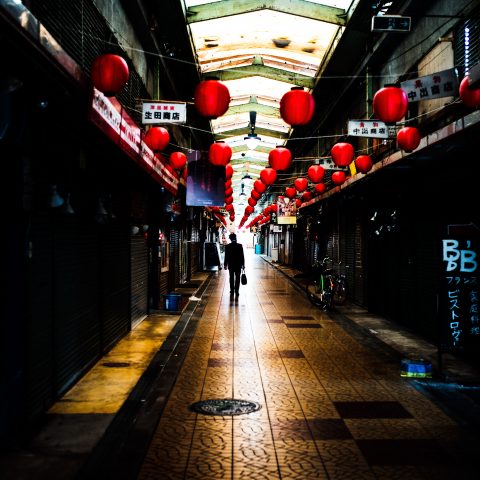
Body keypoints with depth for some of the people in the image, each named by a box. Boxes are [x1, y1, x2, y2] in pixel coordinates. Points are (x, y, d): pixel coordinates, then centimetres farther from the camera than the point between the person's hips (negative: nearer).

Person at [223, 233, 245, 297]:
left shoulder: (227, 246, -6)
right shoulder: (240, 246, -6)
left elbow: (226, 256, -3)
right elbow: (242, 256, -4)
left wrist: (225, 264, 5)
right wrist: (243, 264, 4)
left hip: (231, 265, 1)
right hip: (238, 265, -1)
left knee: (231, 278, 9)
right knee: (237, 278, 5)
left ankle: (232, 291, 10)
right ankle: (236, 291, 2)